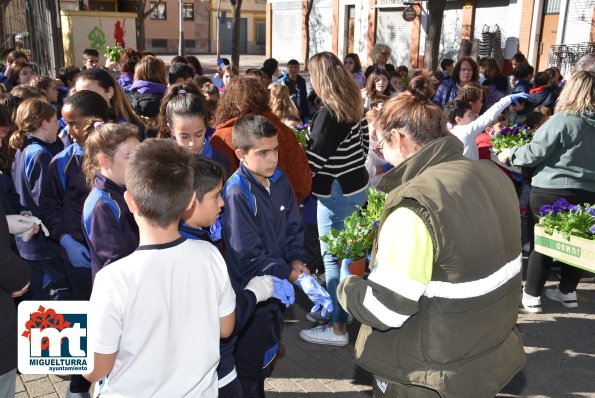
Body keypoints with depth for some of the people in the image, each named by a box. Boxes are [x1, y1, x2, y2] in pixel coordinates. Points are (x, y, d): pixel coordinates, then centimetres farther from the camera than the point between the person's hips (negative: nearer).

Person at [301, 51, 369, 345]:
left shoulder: (328, 112, -19)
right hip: (356, 184, 9)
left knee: (332, 258, -1)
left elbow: (314, 158, -18)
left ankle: (337, 327, 7)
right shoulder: (355, 105, 7)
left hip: (336, 192, -9)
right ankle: (339, 307, 35)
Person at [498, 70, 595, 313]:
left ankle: (531, 296, 15)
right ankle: (567, 292, 31)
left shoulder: (562, 119, -15)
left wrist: (510, 154, 3)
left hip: (552, 191, -5)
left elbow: (535, 152, -14)